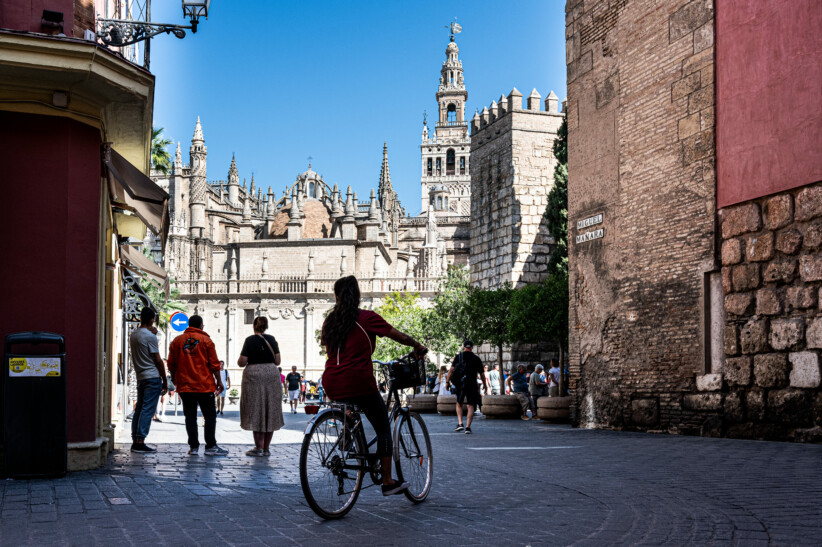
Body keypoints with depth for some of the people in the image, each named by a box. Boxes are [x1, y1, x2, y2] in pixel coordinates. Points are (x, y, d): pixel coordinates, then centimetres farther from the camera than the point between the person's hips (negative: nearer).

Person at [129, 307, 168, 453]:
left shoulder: (133, 335, 11)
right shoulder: (150, 337, -12)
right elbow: (158, 360, -11)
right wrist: (165, 381, -4)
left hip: (140, 376, 8)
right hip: (152, 377, -8)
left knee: (139, 408, 11)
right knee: (148, 409, -8)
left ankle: (135, 441, 11)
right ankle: (140, 442, -12)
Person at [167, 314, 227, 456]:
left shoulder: (177, 341, 6)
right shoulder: (206, 340, -2)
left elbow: (171, 364, 10)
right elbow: (214, 363, -4)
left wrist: (174, 378, 26)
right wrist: (219, 381, 3)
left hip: (185, 386, 3)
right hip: (204, 386, -3)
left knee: (190, 416, 7)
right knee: (210, 416, 3)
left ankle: (193, 447, 6)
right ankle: (210, 447, 0)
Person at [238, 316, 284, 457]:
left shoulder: (250, 340, -4)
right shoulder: (272, 340, 6)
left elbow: (242, 362, -7)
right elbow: (277, 361, 5)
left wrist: (239, 361, 15)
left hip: (254, 375, -3)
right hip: (272, 374, 3)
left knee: (256, 411, 2)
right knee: (270, 412, 9)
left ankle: (259, 448, 1)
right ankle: (266, 448, 12)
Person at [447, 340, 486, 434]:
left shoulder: (458, 357, 5)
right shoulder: (477, 359, 7)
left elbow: (452, 369, -2)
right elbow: (482, 374, 9)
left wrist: (447, 381, 2)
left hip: (459, 383, 1)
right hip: (472, 384, -1)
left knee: (459, 404, 17)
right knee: (471, 405, 3)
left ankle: (460, 423, 2)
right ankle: (468, 427, -6)